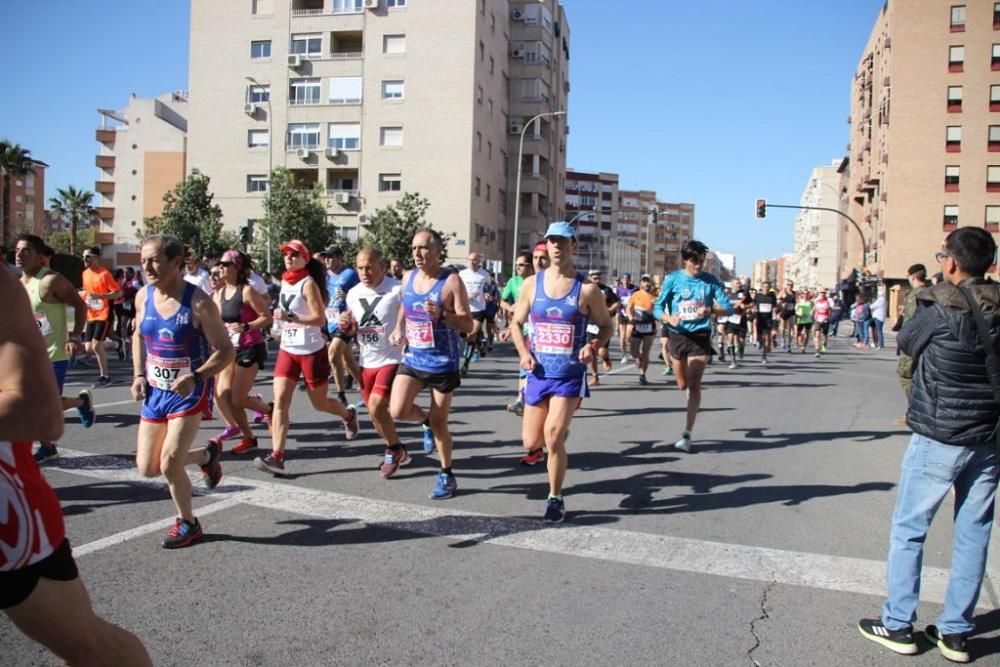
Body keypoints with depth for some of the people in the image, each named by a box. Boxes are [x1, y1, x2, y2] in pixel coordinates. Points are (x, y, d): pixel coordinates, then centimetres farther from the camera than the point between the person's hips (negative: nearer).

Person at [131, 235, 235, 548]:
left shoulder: (198, 302, -19)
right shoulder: (143, 296, -2)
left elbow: (226, 351, -15)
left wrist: (196, 376, -30)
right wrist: (139, 375, 4)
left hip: (189, 392, -6)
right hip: (155, 391, 6)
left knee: (169, 464, -11)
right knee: (147, 468, 8)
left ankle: (187, 524, 16)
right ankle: (207, 454, 34)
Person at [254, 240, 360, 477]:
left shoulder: (308, 283, -13)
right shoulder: (285, 282, 9)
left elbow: (320, 318, -21)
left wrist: (290, 317, -28)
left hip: (311, 351, -6)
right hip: (287, 350, 6)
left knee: (320, 404, 8)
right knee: (280, 401, -8)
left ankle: (349, 415, 41)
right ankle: (277, 457, -12)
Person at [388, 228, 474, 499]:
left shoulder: (451, 281, -13)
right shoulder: (408, 277, 4)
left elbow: (468, 325, -14)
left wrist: (442, 314, -31)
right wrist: (398, 329, 3)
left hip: (442, 363, -5)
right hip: (412, 359, 5)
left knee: (439, 423, 3)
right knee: (397, 411, -9)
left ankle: (446, 475, 24)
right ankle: (426, 421, 25)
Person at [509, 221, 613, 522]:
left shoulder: (587, 289, -6)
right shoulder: (532, 284, 1)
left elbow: (607, 326, 4)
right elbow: (517, 323, 11)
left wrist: (594, 347, -16)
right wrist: (523, 352, -6)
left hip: (570, 375, -3)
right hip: (538, 373, 3)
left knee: (553, 436, -15)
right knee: (531, 442, 7)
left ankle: (556, 499, 6)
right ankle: (560, 429, 44)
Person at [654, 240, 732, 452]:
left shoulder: (710, 281, -1)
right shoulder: (673, 279, -2)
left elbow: (728, 308, 0)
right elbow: (657, 308, 0)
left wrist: (711, 310, -21)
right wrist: (670, 318, -21)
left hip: (700, 337, -1)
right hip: (678, 336, 2)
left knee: (694, 385, -10)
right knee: (683, 385, 13)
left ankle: (687, 435, -8)